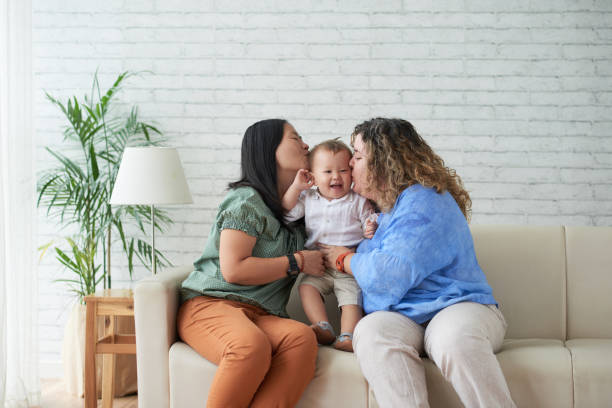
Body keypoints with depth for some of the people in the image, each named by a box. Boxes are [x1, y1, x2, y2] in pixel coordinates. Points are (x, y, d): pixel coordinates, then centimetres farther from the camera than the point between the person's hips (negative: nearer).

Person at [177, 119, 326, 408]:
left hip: (258, 315, 6)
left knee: (302, 338, -30)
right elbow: (233, 270, -13)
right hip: (208, 306, -6)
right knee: (251, 345, -40)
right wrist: (297, 262, -6)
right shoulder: (247, 200, -4)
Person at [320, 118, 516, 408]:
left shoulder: (423, 202, -6)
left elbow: (390, 275, -17)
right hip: (399, 317, 6)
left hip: (455, 306, -6)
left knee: (456, 337, -41)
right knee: (370, 330, -31)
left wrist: (346, 259, 1)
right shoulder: (382, 205, 23)